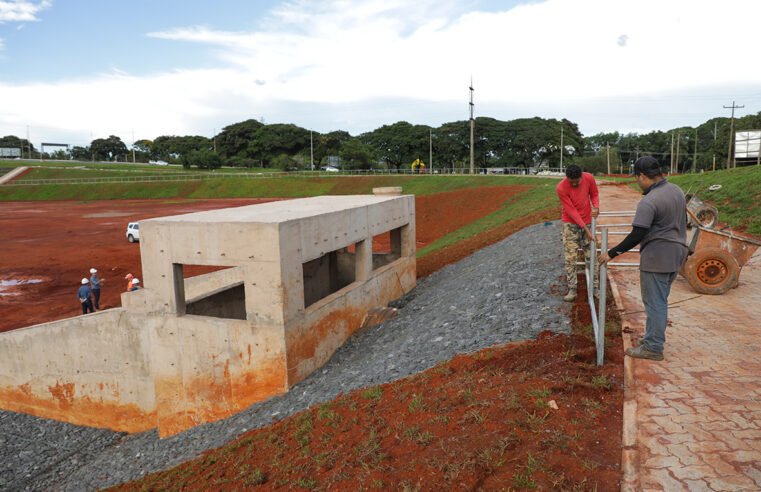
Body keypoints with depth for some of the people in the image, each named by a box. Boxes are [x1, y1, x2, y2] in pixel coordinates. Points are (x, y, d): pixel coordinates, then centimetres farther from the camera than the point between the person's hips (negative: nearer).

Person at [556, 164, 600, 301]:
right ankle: (572, 290, 2)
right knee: (570, 257, -4)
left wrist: (596, 206, -17)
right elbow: (571, 210, -21)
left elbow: (594, 194, 6)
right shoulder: (561, 188, -23)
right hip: (570, 224, -3)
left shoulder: (589, 178, -13)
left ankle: (595, 287, 17)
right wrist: (585, 229, -22)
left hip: (587, 222, 3)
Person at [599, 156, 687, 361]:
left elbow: (636, 236, -24)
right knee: (660, 301, 18)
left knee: (654, 302, -1)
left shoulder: (648, 202, -21)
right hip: (676, 253, 9)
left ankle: (653, 348, 6)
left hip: (657, 257, -9)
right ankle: (656, 338, 29)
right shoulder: (677, 190, 8)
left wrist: (611, 253, -17)